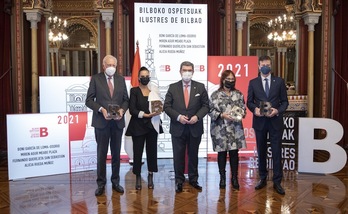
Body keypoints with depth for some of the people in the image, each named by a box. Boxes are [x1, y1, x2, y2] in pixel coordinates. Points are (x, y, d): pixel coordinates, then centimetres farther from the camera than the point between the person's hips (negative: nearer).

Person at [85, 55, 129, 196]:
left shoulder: (121, 79, 8)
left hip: (117, 122, 3)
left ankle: (115, 182, 22)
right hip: (101, 121, -3)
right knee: (101, 153, 4)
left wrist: (122, 109, -11)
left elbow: (126, 99, 9)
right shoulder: (96, 79, -1)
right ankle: (101, 183, 16)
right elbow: (89, 100, -4)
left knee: (116, 153, 10)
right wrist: (101, 109, -18)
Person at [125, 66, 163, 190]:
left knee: (152, 151, 5)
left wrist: (158, 110, -14)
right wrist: (146, 115, -18)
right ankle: (138, 178, 15)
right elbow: (132, 110, -8)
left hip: (152, 125, 3)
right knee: (138, 152, 2)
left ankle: (151, 177, 19)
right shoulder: (134, 91, 0)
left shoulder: (154, 90, 8)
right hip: (138, 126, -2)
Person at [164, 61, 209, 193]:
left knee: (193, 155, 12)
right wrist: (178, 117, -14)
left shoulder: (200, 87, 4)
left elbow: (206, 105, 3)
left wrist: (197, 116, -13)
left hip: (195, 128, 1)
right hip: (178, 128, 0)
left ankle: (193, 179, 27)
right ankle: (179, 181, 18)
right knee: (178, 156, 5)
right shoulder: (173, 87, 3)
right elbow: (167, 106, 0)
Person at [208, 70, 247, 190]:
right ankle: (222, 178, 19)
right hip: (220, 129, -2)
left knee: (234, 153, 5)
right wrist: (222, 115, -17)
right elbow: (211, 110, -4)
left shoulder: (238, 94, 9)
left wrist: (240, 114, -10)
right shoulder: (215, 95, -1)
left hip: (235, 129, 2)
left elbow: (243, 108, 10)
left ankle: (234, 178, 17)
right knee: (222, 153, 5)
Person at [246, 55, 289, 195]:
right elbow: (249, 102, 6)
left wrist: (278, 110, -14)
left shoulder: (279, 81, 5)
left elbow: (285, 101, 4)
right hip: (259, 121, 1)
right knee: (261, 151, 10)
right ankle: (263, 179, 23)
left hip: (275, 121, -1)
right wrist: (255, 109, -14)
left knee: (276, 152, 0)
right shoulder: (253, 82, 6)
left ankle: (277, 182, 9)